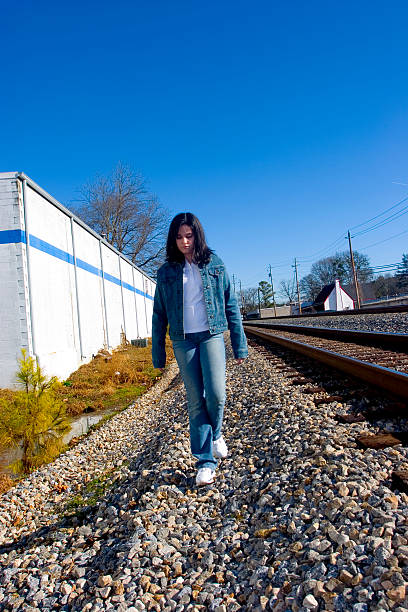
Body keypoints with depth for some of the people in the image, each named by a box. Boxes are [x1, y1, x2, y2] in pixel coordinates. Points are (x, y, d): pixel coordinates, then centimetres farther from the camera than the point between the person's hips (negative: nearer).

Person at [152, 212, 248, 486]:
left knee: (216, 393, -14)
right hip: (183, 341, 1)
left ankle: (215, 434, 20)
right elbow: (159, 314, 9)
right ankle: (205, 462, 14)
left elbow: (231, 304, 6)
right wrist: (158, 353, 6)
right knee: (196, 402, 2)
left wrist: (240, 344, 2)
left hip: (211, 335, -1)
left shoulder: (215, 264, 5)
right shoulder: (167, 272, 6)